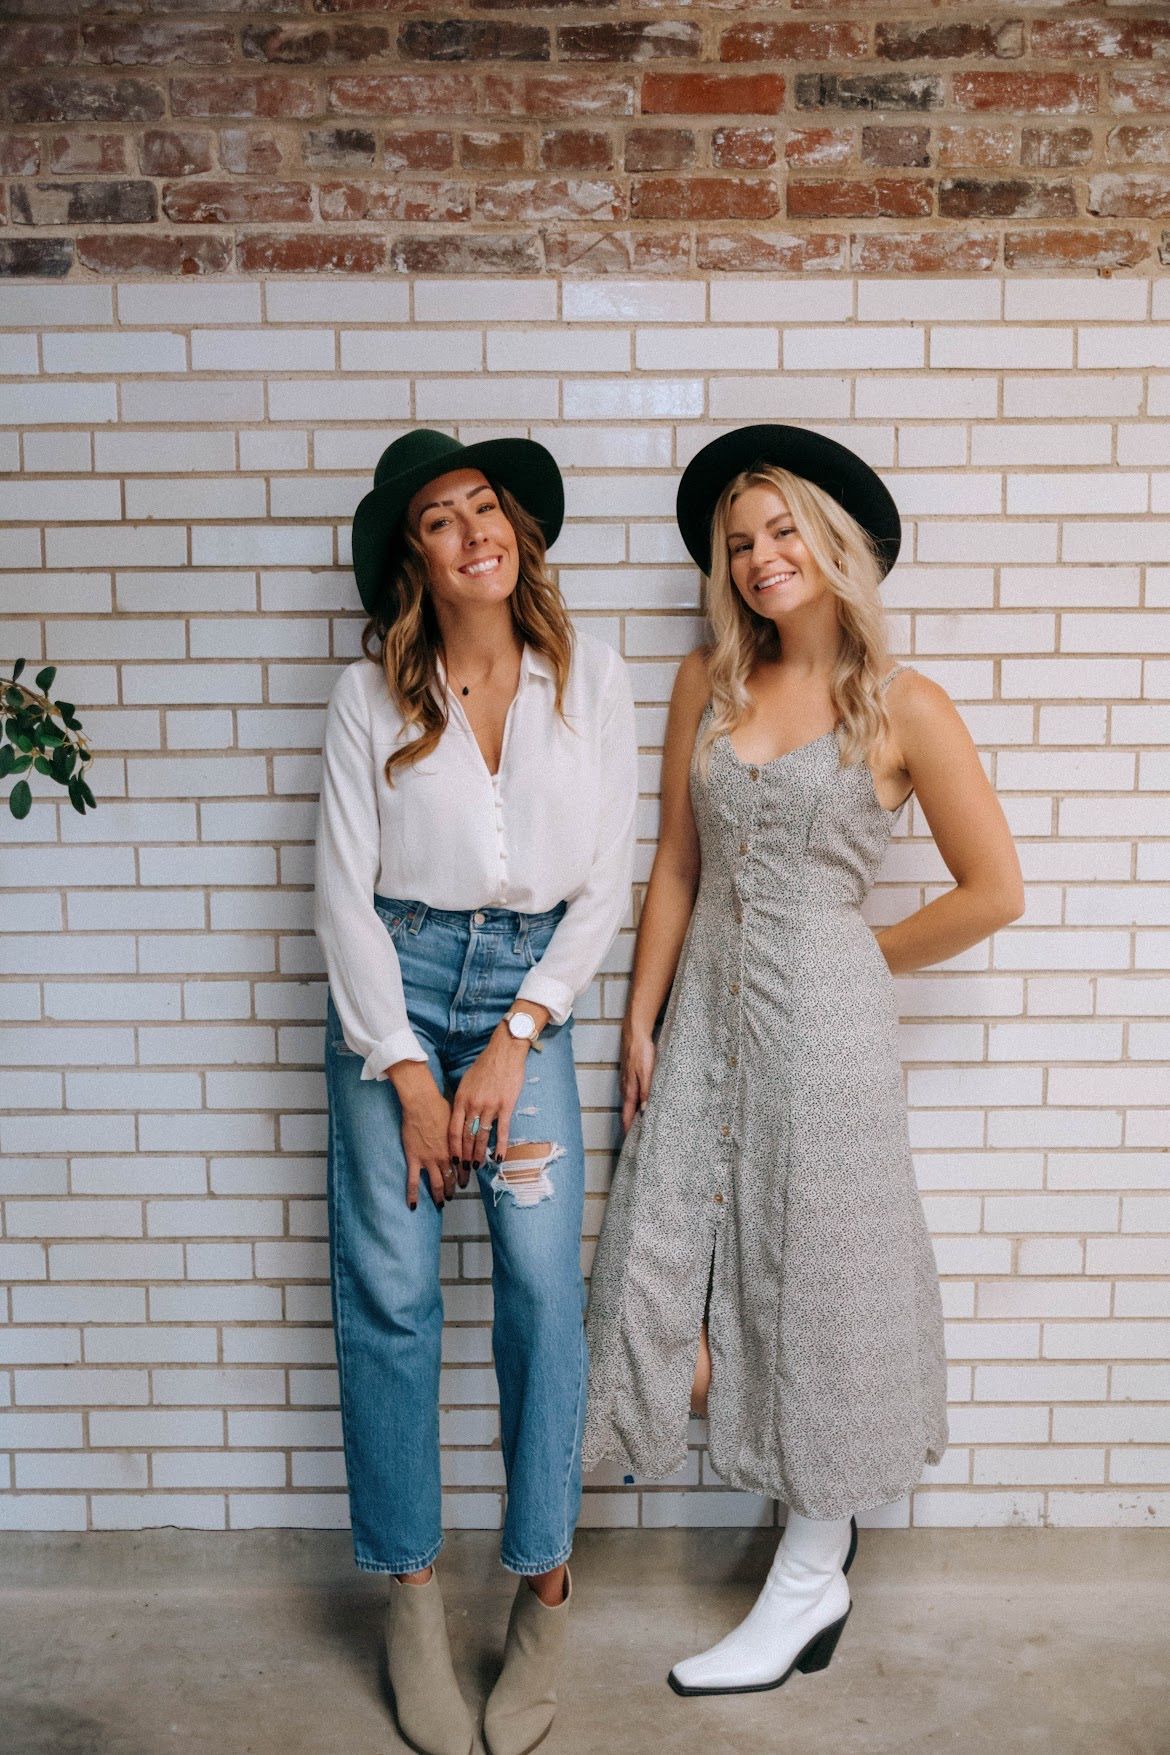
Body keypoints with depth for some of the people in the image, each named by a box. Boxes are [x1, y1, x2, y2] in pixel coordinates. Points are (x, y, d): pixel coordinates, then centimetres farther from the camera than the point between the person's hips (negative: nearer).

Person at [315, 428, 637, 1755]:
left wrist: (514, 1039, -7)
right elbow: (344, 888, -1)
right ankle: (410, 1595, 14)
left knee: (544, 1280, -9)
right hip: (394, 983, 0)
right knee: (388, 1287, -2)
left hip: (528, 990, 1)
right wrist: (406, 1071, -7)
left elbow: (606, 882, 1)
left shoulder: (589, 680, 4)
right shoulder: (371, 695, 2)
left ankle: (543, 1583, 10)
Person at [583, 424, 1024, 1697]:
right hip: (704, 1009, 5)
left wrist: (866, 961, 1)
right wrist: (641, 1022, 6)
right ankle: (823, 1500, 31)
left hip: (822, 1020, -5)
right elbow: (676, 868, 8)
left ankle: (808, 1582, 26)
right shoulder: (707, 685, 7)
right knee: (661, 1276, 4)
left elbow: (993, 889, -3)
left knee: (812, 1286, 6)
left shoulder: (903, 708, -6)